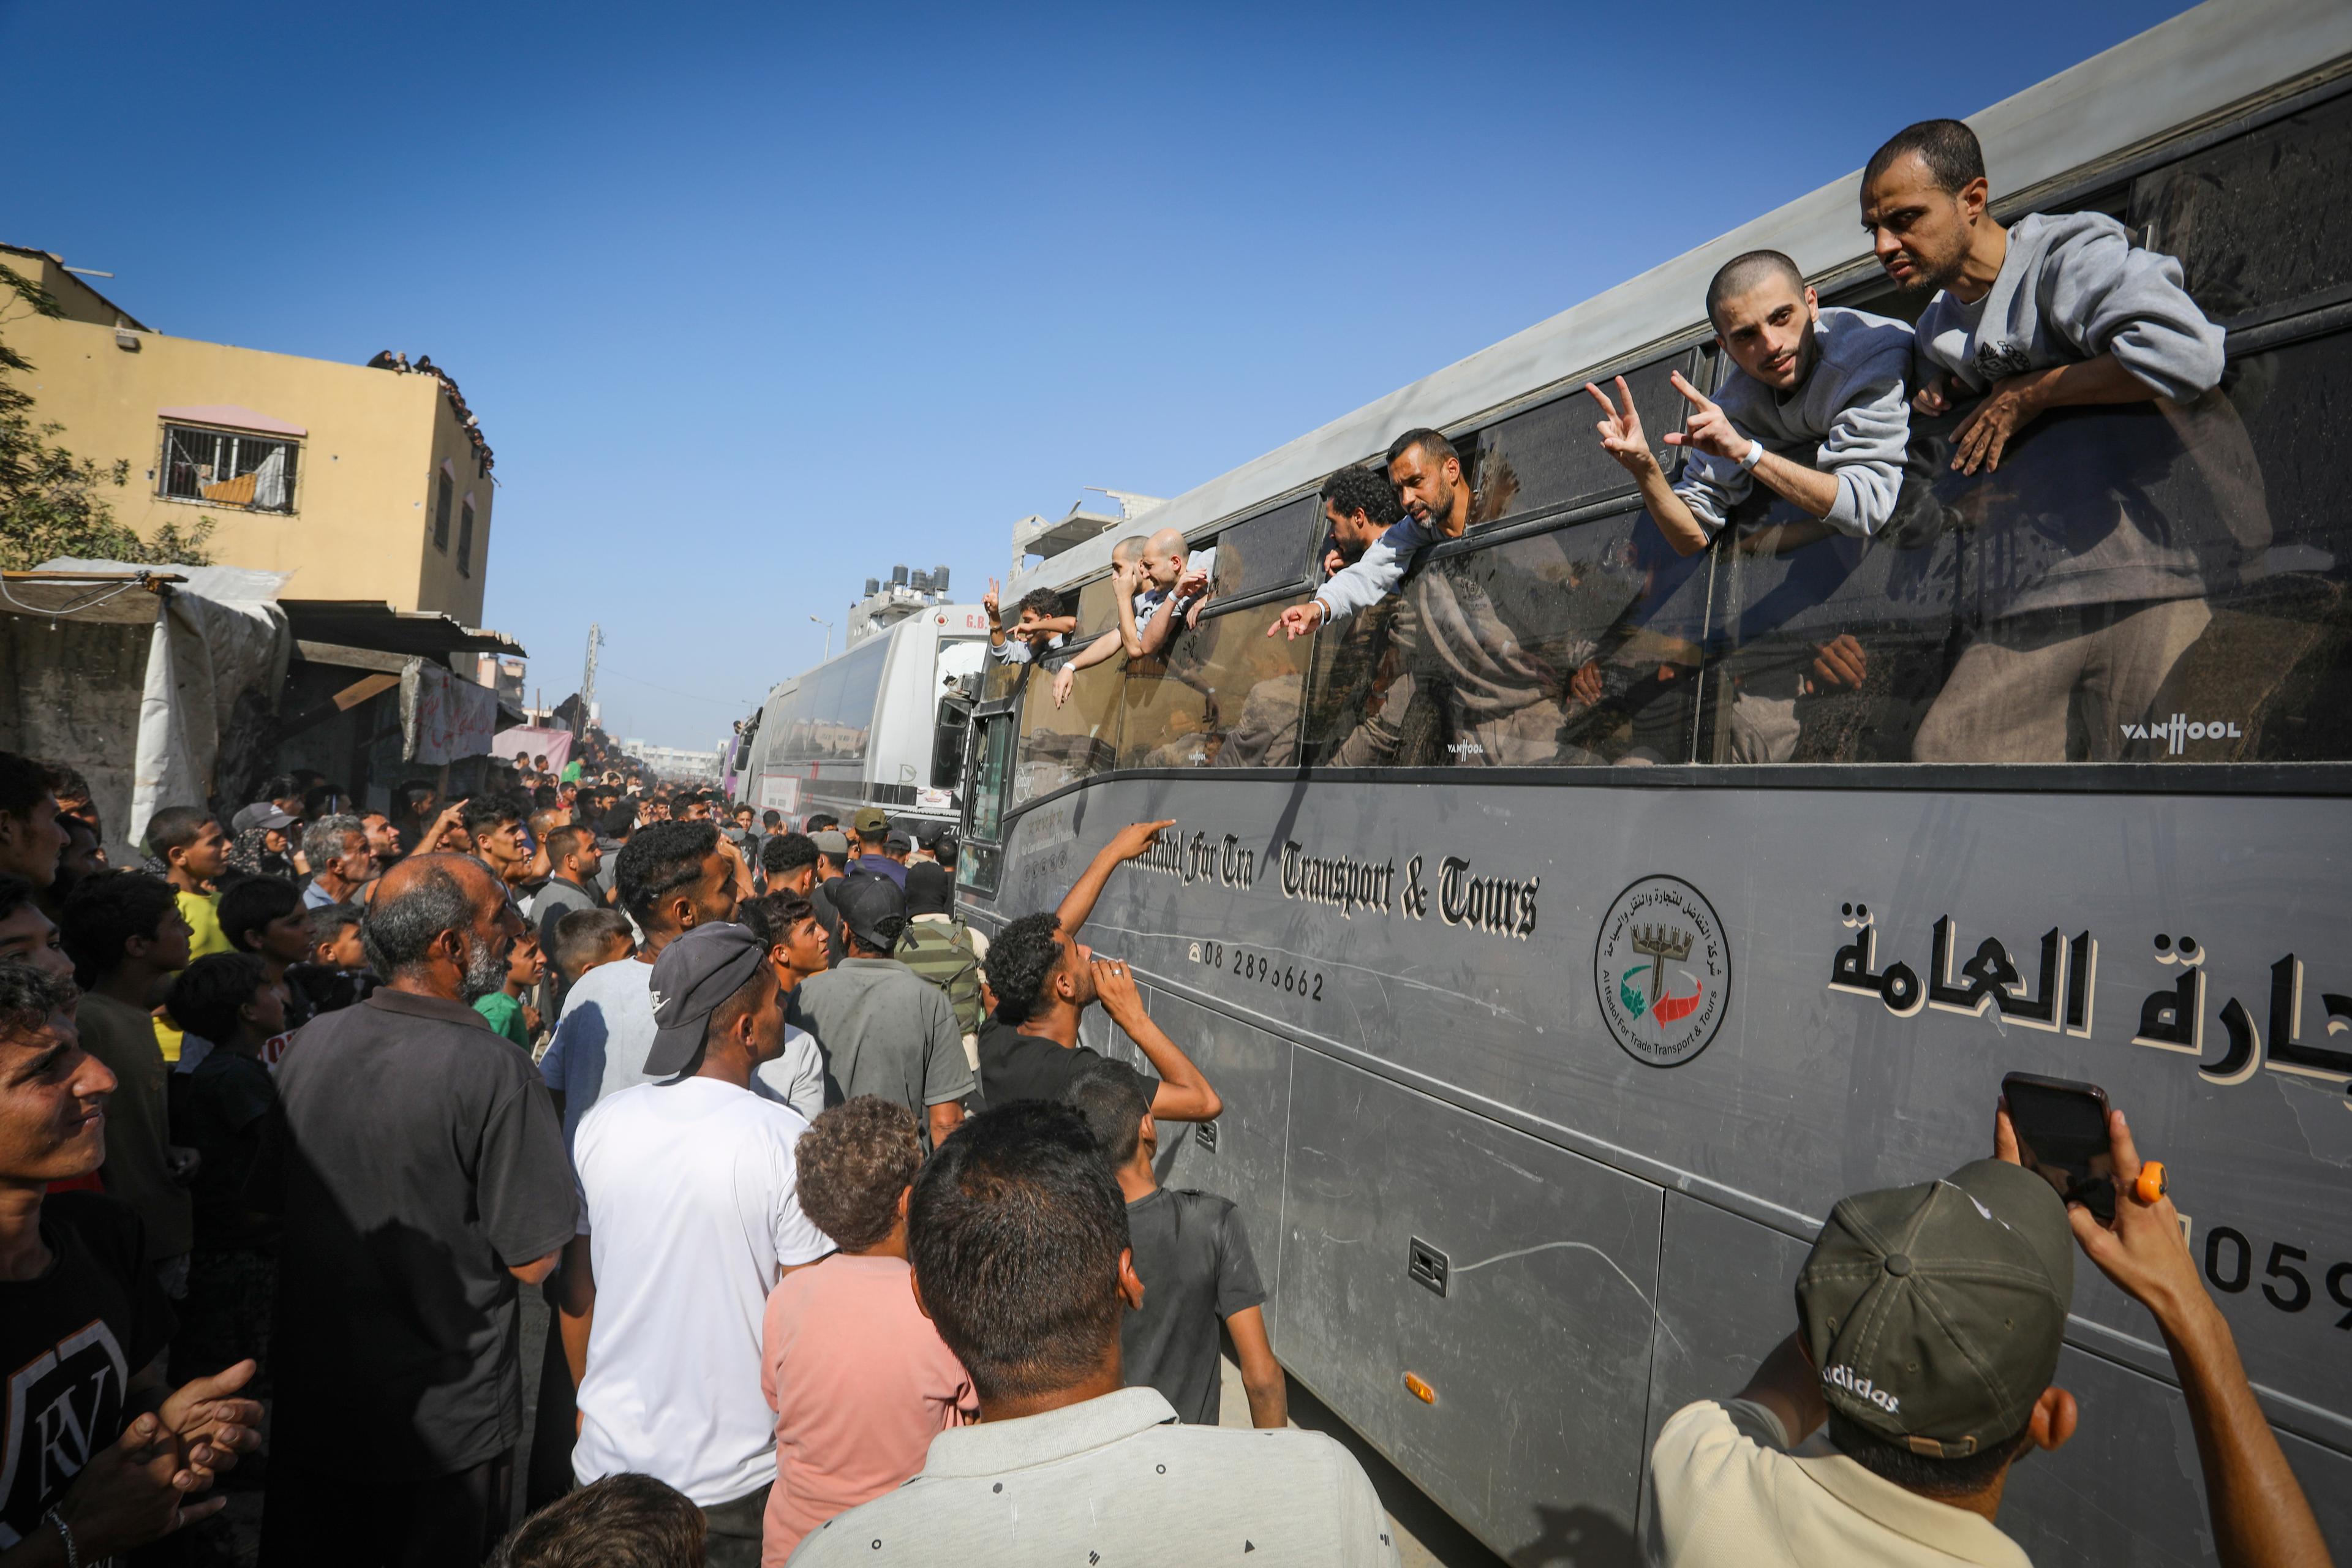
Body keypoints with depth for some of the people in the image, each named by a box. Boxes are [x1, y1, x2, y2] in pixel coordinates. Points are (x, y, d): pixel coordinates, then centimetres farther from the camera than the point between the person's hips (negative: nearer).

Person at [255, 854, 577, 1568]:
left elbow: (269, 1202, 7)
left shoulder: (312, 1042, -8)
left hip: (311, 1402, 5)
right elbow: (533, 1261, -20)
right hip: (445, 1428, -5)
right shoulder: (493, 1070, -26)